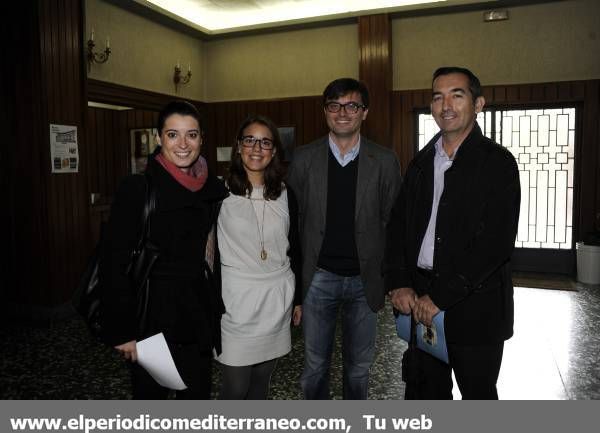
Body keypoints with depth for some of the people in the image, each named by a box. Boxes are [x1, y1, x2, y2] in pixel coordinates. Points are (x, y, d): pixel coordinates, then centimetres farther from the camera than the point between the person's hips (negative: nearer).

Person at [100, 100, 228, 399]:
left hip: (199, 313, 4)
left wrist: (216, 312, 7)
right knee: (151, 395, 13)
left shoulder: (214, 189, 2)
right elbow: (115, 264, -13)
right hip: (153, 311, -4)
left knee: (197, 395, 15)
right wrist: (121, 331, -14)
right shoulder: (137, 189, -12)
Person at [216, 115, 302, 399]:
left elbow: (294, 249, 11)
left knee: (261, 379, 15)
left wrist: (299, 299, 13)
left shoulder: (285, 195, 5)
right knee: (235, 386, 3)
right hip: (236, 300, -3)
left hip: (277, 300, 4)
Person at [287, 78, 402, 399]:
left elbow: (392, 223, 3)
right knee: (315, 365, 11)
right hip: (319, 277, 0)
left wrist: (390, 279, 0)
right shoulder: (304, 158, 0)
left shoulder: (384, 161, 0)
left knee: (359, 366, 15)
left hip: (364, 279, 1)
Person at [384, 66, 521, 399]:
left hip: (475, 306, -4)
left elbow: (496, 242, -16)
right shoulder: (421, 163, 11)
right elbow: (398, 225, 9)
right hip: (420, 301, 5)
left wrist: (440, 296, -17)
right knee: (424, 393, 16)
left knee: (477, 393, 12)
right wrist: (399, 284, -5)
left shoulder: (497, 163, -7)